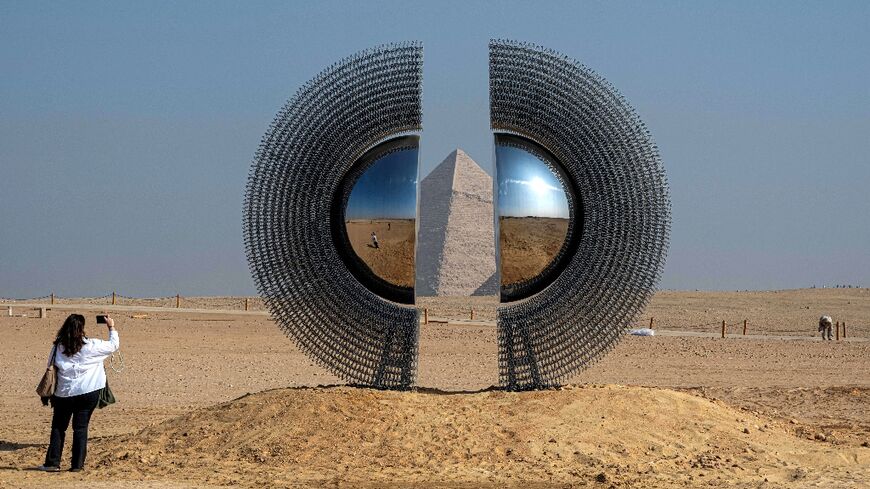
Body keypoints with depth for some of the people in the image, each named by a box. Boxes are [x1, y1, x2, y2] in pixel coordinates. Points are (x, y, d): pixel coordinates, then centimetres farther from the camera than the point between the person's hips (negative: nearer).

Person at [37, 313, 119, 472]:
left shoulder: (58, 347, -1)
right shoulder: (91, 346, -9)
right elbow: (114, 345, 3)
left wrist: (51, 394, 20)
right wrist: (112, 328, 19)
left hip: (63, 394, 2)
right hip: (88, 393, -2)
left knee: (58, 427, 11)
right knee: (81, 428, 5)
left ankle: (52, 463, 10)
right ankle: (77, 465, 5)